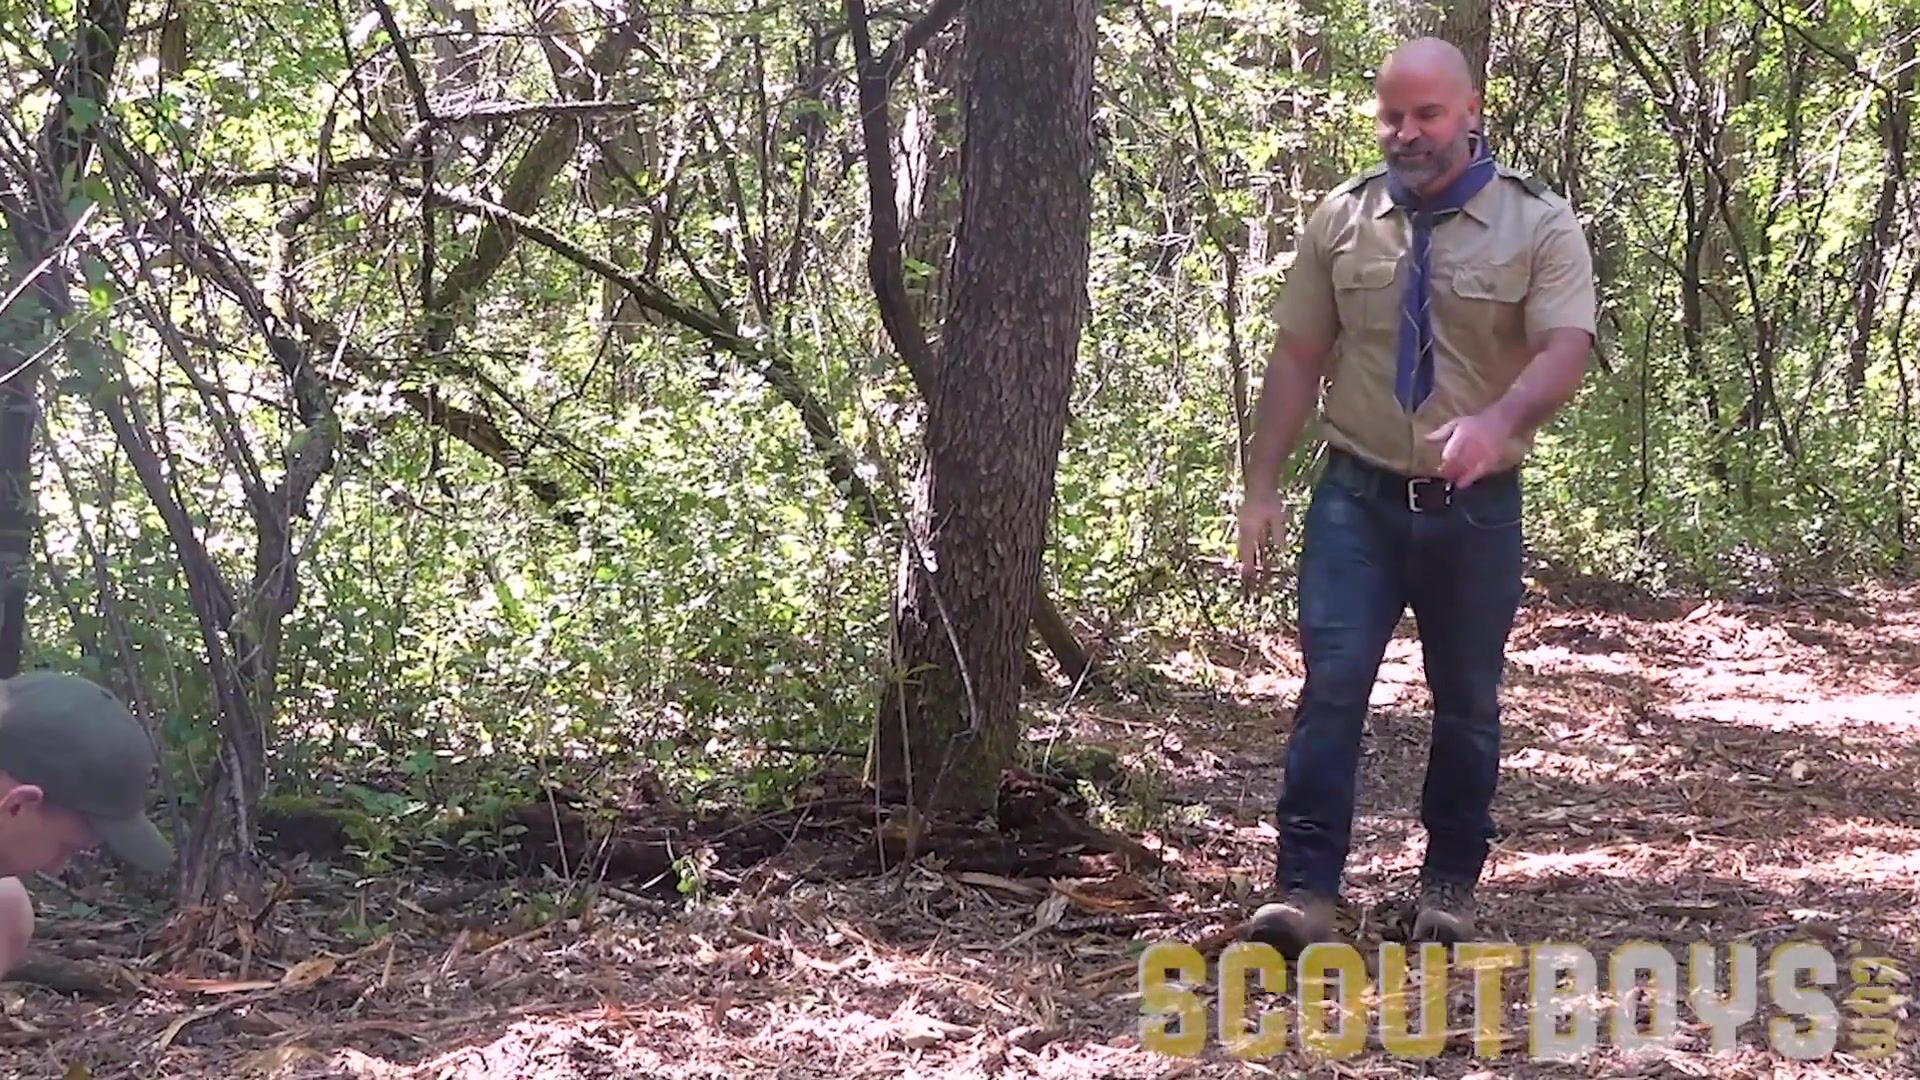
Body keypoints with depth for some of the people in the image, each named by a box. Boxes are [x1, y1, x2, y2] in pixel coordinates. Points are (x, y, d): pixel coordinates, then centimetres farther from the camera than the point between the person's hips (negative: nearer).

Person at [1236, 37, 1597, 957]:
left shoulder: (1540, 225, -5)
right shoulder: (1342, 219, 3)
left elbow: (1565, 351, -19)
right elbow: (1297, 358, 6)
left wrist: (1498, 422, -40)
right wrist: (1260, 490, 2)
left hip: (1478, 508, -1)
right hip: (1358, 498, 1)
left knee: (1467, 702, 11)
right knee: (1331, 684, -10)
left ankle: (1449, 883, 26)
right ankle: (1305, 889, -9)